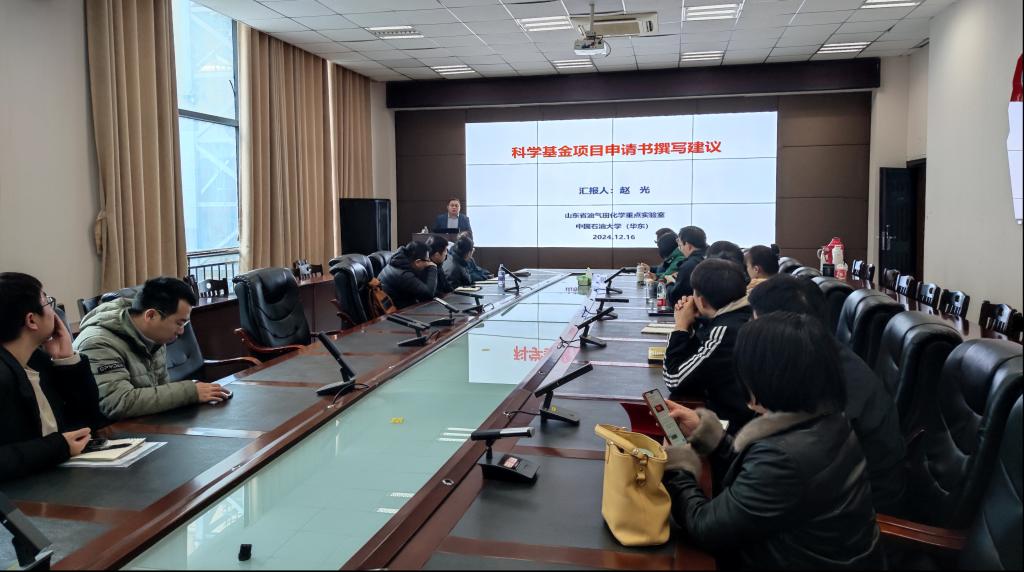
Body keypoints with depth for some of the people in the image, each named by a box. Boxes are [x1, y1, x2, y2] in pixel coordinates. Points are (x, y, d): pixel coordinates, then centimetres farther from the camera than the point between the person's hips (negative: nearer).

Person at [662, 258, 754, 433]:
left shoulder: (725, 331, -23)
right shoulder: (745, 317, 4)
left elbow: (674, 380, -15)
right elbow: (699, 361, 16)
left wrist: (681, 326, -7)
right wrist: (691, 325, 4)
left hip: (735, 426, -8)